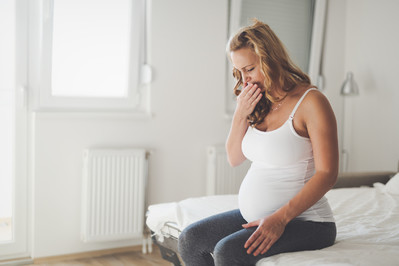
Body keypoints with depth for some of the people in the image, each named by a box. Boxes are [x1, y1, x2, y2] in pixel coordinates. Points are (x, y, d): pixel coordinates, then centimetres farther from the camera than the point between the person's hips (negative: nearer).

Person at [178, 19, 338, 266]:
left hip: (304, 220, -7)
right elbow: (234, 158, 13)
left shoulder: (311, 102, -13)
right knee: (190, 239, -5)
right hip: (255, 215, 8)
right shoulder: (259, 104, 9)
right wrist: (240, 115, -3)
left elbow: (327, 174, -17)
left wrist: (280, 218, -24)